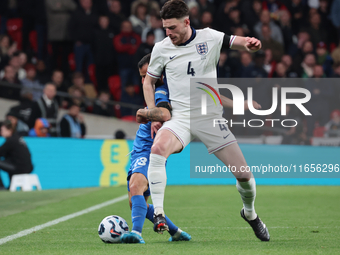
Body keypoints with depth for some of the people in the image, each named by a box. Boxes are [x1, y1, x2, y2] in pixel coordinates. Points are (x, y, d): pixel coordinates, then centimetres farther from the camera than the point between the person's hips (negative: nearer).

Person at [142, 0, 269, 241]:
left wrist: (250, 43, -21)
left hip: (211, 118, 0)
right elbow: (148, 81, 15)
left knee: (244, 174, -1)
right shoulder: (161, 48, 1)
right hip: (181, 118, 0)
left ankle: (250, 213, 32)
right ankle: (158, 215, -31)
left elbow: (240, 42, 5)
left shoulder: (209, 37, -2)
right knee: (157, 149, -33)